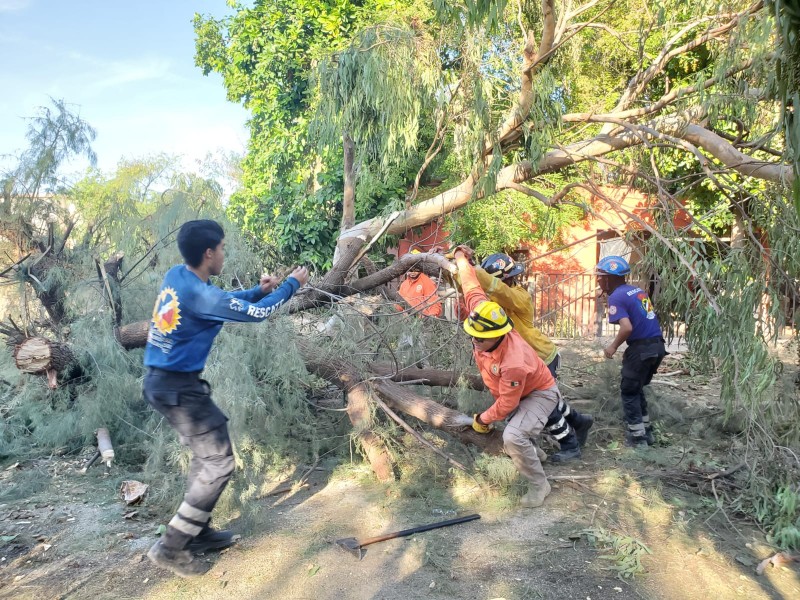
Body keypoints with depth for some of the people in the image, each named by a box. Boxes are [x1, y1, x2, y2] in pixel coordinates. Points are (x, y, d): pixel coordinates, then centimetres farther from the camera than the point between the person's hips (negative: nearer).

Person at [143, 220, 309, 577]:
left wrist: (259, 289, 14)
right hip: (178, 386, -10)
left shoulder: (177, 276, 4)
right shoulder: (200, 294, -23)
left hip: (161, 380, 10)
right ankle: (171, 547, 5)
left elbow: (221, 301, 21)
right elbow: (257, 313, -11)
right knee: (218, 463, -2)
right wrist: (292, 284, 2)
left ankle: (198, 532, 29)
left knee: (206, 454, 20)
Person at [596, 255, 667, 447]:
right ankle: (646, 431, 30)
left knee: (629, 392, 7)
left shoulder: (616, 297, -12)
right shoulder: (638, 290, 13)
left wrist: (613, 347, -9)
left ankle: (637, 437, 13)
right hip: (657, 345, 8)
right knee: (637, 389, 23)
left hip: (642, 348, -8)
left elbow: (627, 328, -24)